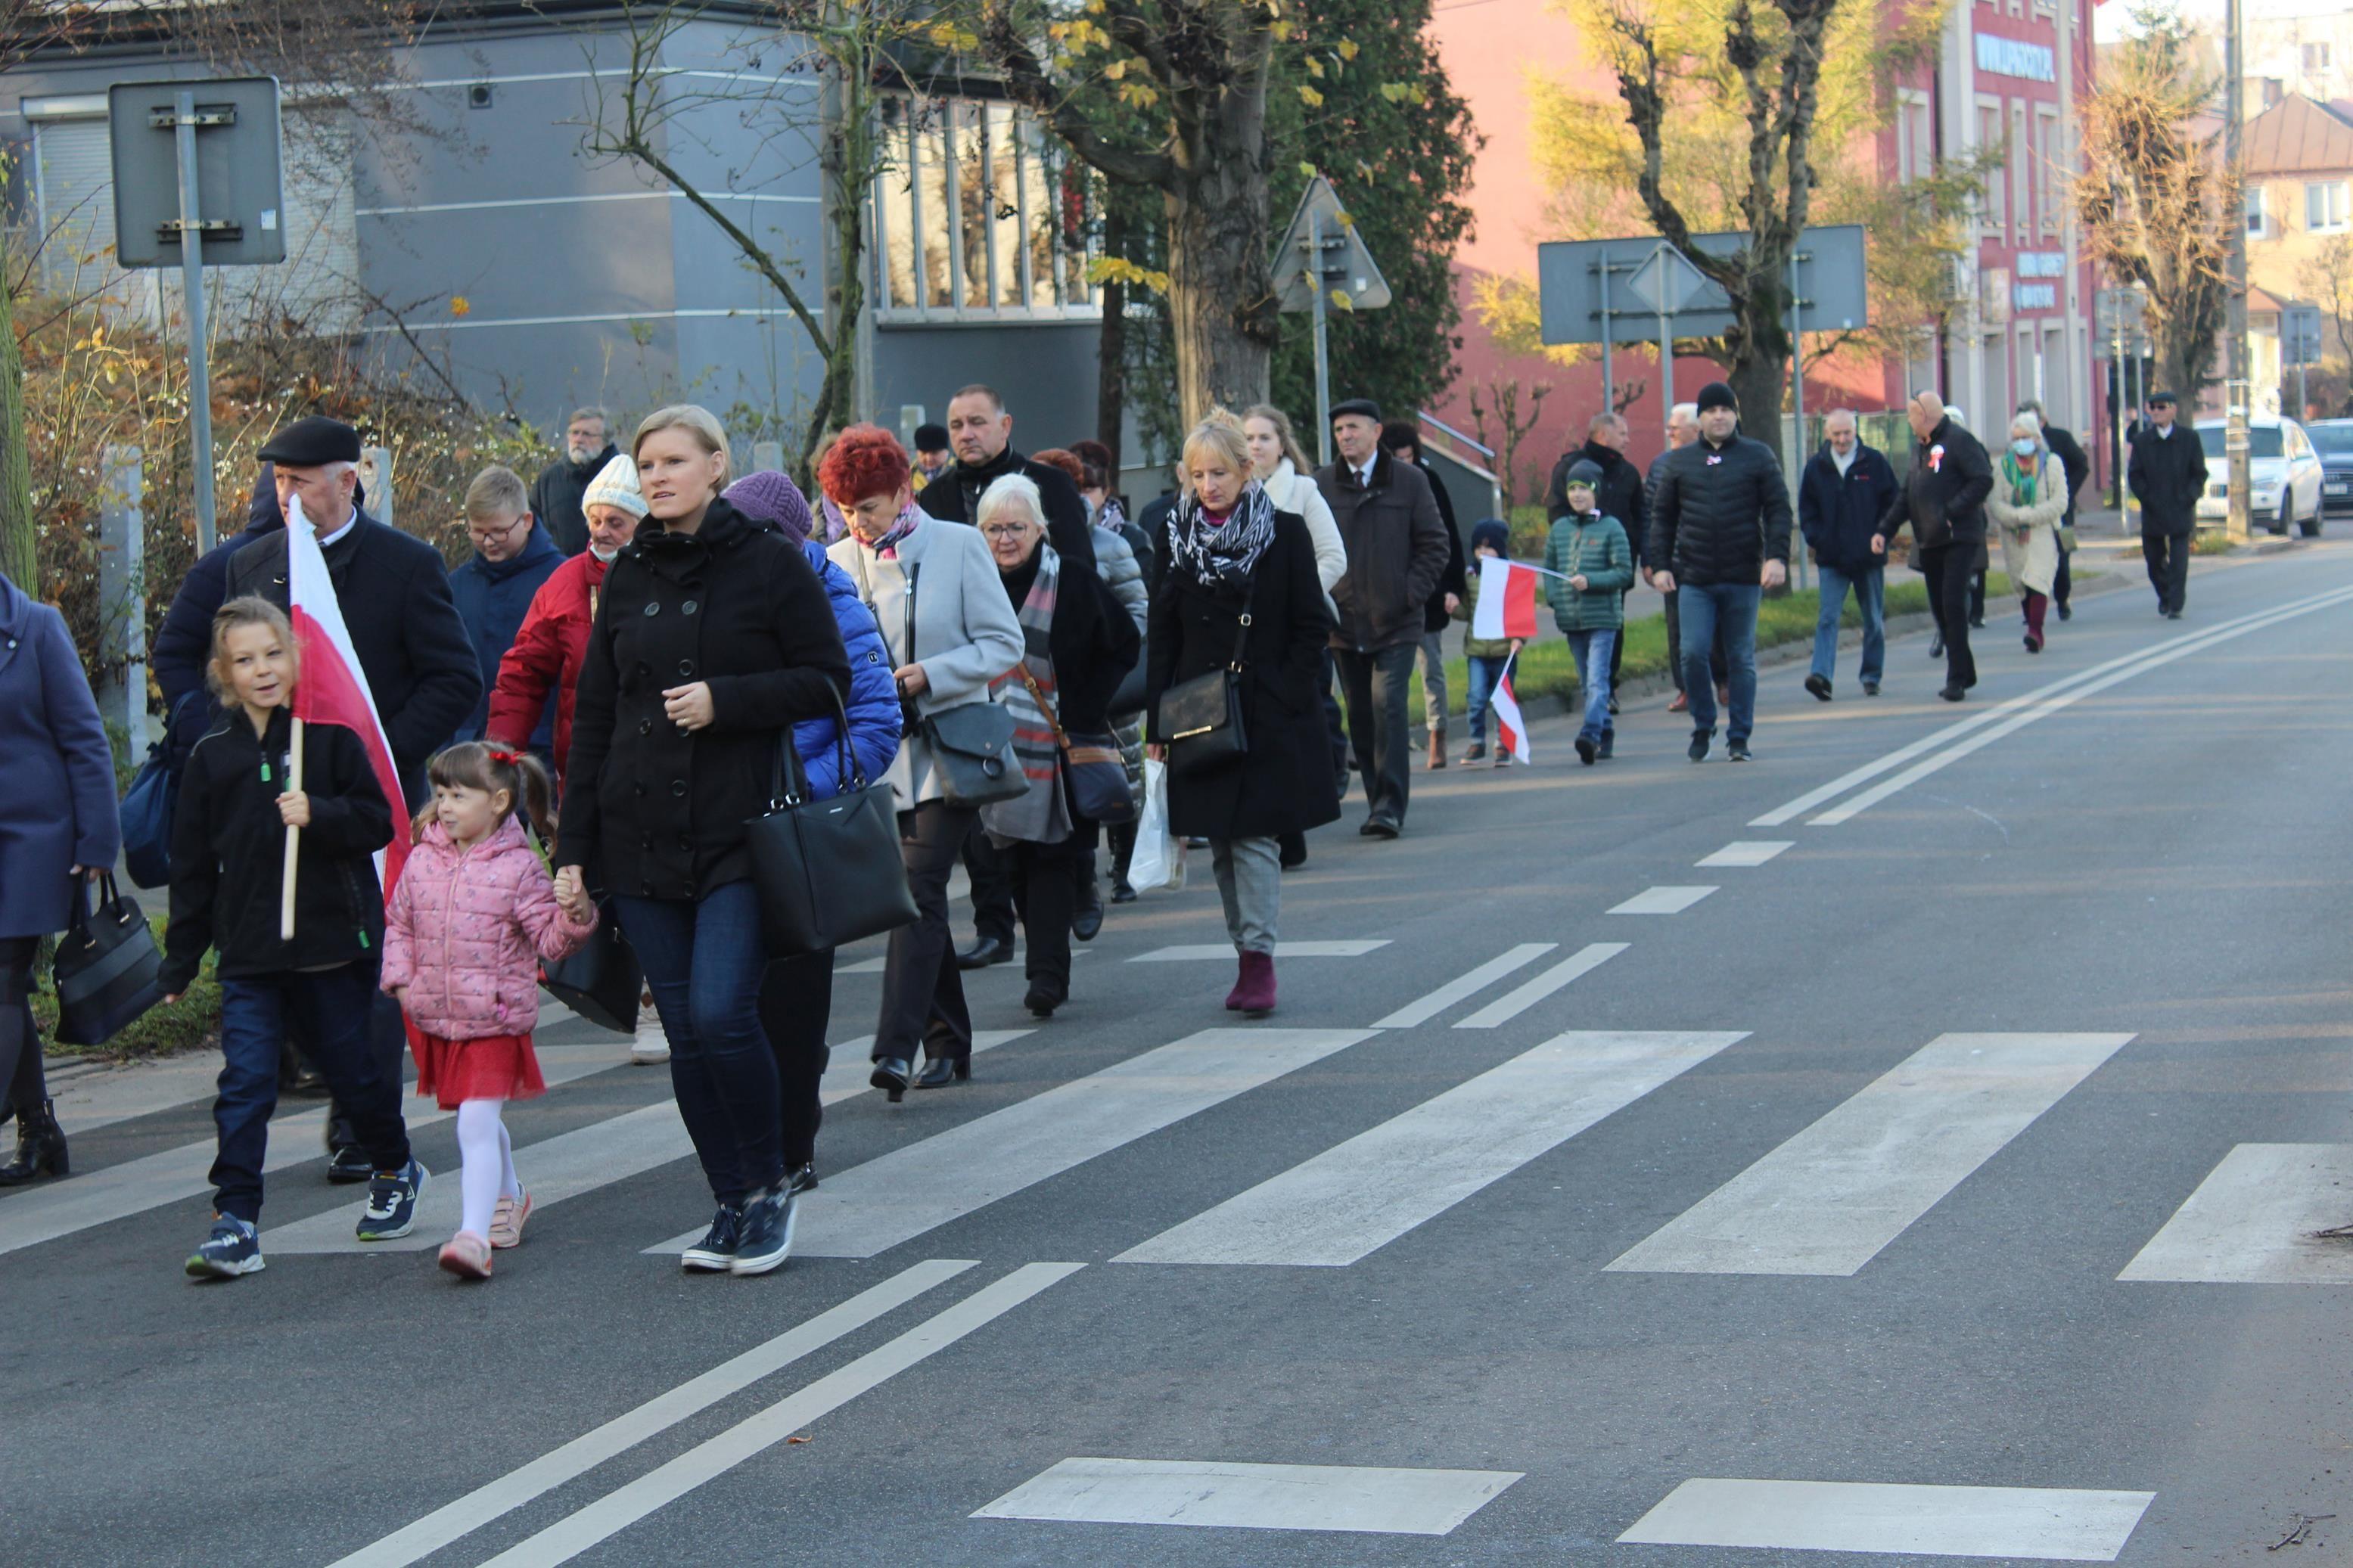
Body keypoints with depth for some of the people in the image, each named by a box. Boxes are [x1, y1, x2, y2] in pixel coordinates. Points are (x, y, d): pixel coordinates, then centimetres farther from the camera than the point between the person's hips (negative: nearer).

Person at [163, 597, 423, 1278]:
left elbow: (378, 821, -4)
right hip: (247, 951, 1)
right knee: (244, 1082, -6)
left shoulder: (330, 736, -2)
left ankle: (394, 1171, 37)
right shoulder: (213, 756, 5)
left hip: (334, 941, -1)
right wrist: (180, 961, 8)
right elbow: (192, 864, 8)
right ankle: (235, 1223, -5)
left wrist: (317, 815, -22)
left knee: (352, 1068, 12)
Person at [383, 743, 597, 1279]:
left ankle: (474, 1236, -21)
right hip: (437, 1019, 5)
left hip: (495, 1019, -5)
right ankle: (508, 1197, 45)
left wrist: (573, 913, -27)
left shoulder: (518, 868, -8)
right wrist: (401, 977, 3)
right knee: (481, 1122, 21)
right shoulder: (422, 862, 4)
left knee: (477, 1123, -15)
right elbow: (398, 923, 16)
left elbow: (550, 939, -8)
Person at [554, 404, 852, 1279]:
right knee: (684, 1032, 4)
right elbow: (593, 714, 13)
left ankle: (771, 1186, 6)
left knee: (721, 1013, -14)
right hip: (641, 837, 5)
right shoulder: (628, 578, 12)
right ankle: (734, 1206, 15)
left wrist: (725, 699, -15)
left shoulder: (770, 564, -1)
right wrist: (573, 849, 8)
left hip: (739, 832, -4)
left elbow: (828, 681, -2)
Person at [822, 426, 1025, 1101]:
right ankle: (947, 1041, 19)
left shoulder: (958, 546, -3)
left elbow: (1004, 644, -4)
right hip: (878, 754, 4)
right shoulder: (838, 563, 7)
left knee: (920, 890, -16)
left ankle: (897, 1046, -22)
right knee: (913, 895, 8)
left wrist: (926, 675, -15)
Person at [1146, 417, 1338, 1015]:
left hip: (1267, 715, -3)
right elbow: (1162, 635, 8)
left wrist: (1286, 695, -10)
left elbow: (1312, 628, 0)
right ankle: (1247, 956, 13)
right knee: (1220, 842, 6)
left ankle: (1259, 959, -8)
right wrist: (1159, 719, 2)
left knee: (1255, 837, -9)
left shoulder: (1285, 533, -2)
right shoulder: (1178, 538, 6)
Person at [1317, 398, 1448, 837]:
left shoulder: (1409, 481, 2)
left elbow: (1434, 544, 5)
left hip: (1396, 623, -3)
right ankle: (1380, 803, 15)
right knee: (1361, 716, 6)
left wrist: (1410, 594, -5)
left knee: (1388, 707, -13)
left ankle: (1390, 806, -12)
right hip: (1344, 622, 3)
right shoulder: (1322, 483, 5)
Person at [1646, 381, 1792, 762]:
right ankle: (1702, 727, 10)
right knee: (1693, 653, -9)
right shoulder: (1679, 461, 10)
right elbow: (1662, 515, 12)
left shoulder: (1758, 456, 5)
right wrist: (1660, 565, 3)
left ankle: (1739, 737, 12)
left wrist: (1777, 557, -10)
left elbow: (1779, 510, 2)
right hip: (1694, 578, 1)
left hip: (1744, 577, -1)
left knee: (1741, 659, 4)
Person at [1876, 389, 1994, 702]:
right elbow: (1906, 497, 20)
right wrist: (1884, 530, 9)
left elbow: (1983, 480, -17)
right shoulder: (1922, 449, 18)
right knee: (1940, 608, 8)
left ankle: (1957, 678, -11)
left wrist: (1951, 513, -20)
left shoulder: (1959, 440, -8)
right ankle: (1964, 673, 17)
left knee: (1953, 604, -13)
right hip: (1930, 543, 8)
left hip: (1959, 539, -8)